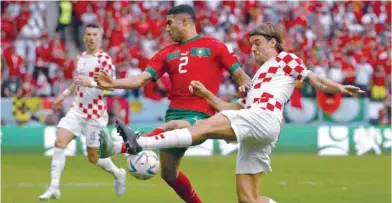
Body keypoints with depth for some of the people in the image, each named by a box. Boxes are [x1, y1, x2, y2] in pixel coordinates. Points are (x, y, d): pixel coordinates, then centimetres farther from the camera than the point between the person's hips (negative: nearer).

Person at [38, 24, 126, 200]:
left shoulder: (104, 59, -11)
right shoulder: (80, 57, 11)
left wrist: (91, 83, -33)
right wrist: (65, 94, 23)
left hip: (95, 113, -6)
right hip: (77, 110, 6)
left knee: (93, 157, 1)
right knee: (59, 142, -12)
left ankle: (118, 174, 30)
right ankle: (54, 187, -10)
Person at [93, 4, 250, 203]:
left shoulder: (214, 46, 5)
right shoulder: (167, 53, 17)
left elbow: (240, 75, 3)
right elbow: (141, 79, 7)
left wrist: (244, 86, -20)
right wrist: (113, 83, -10)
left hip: (200, 115, -7)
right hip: (174, 112, 7)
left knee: (173, 127, -38)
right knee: (168, 173, 9)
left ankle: (120, 148, -56)